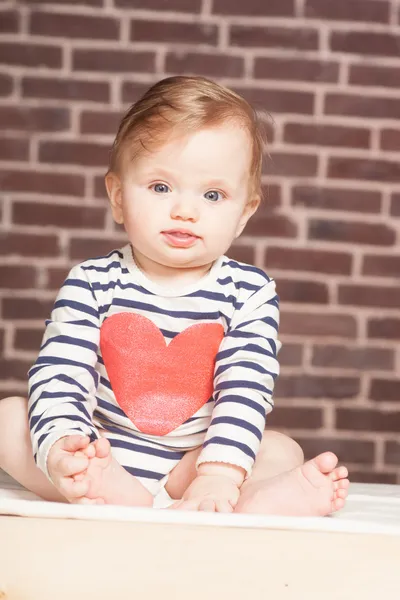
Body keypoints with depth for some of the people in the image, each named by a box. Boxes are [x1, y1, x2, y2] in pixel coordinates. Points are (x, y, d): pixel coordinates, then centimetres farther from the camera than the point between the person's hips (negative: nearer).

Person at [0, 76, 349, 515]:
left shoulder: (250, 293, -5)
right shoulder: (91, 283, -5)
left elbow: (245, 391, -15)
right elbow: (58, 376, -15)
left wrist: (219, 474, -30)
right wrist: (60, 446, -35)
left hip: (190, 464, 0)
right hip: (99, 457, 0)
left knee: (282, 451, -18)